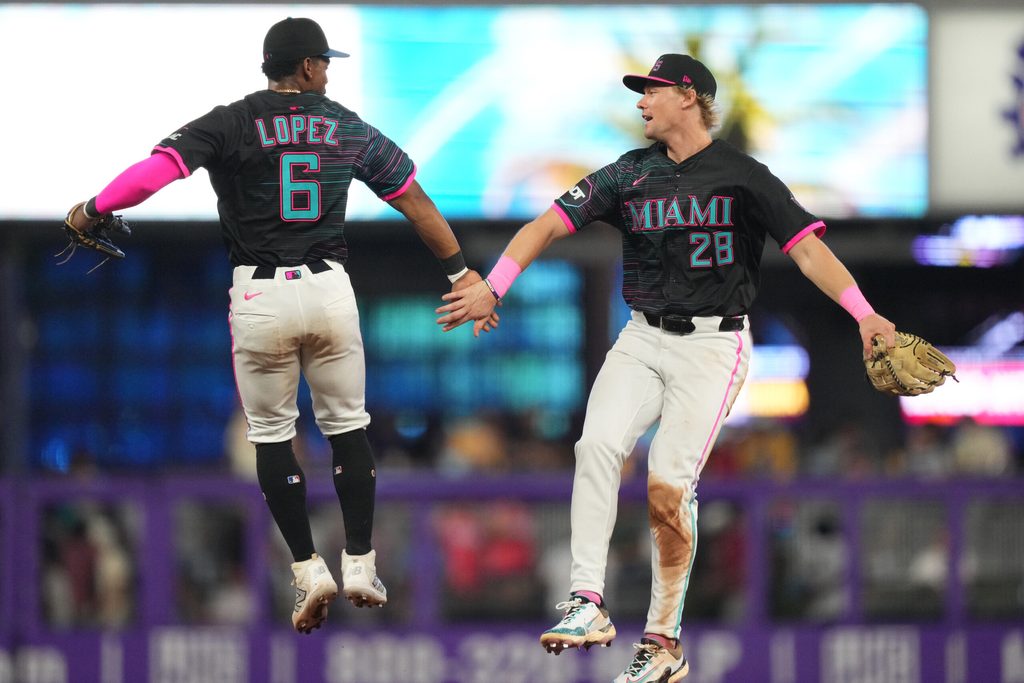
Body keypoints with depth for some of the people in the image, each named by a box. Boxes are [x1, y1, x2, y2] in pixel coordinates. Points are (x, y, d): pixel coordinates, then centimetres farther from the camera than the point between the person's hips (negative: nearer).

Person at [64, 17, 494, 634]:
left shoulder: (230, 125, -3)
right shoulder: (350, 129, 7)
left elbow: (156, 170, -15)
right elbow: (414, 199, 15)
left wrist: (93, 209, 1)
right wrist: (460, 269, 25)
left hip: (260, 294, -2)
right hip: (331, 288, 2)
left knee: (272, 433, 10)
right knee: (348, 425, 16)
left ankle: (309, 568, 3)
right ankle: (360, 564, 14)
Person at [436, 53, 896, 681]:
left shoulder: (742, 176, -4)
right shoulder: (629, 175, 8)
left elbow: (806, 247, -10)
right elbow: (550, 224, 4)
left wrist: (863, 313, -23)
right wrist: (492, 288, -9)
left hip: (713, 344, -4)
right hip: (642, 340, 4)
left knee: (668, 483, -13)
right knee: (598, 445, -21)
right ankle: (588, 606, -23)